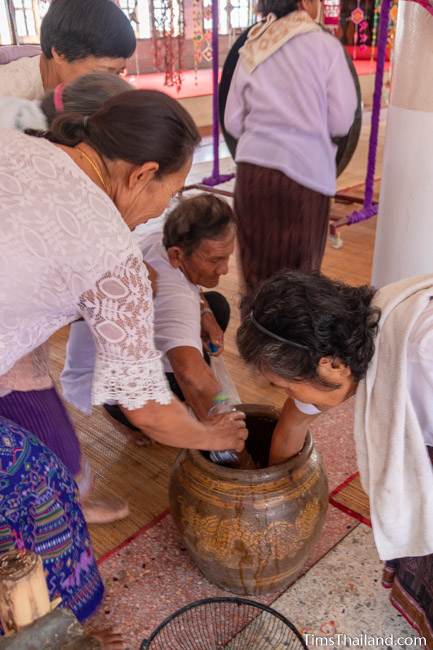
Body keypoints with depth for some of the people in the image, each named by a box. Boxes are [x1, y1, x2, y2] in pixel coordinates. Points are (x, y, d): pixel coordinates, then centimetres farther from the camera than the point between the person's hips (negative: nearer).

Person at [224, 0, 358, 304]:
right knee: (298, 274, 8)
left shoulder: (251, 50, 9)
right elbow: (341, 122, -2)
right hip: (304, 171, -4)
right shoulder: (325, 45, -3)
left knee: (256, 268, 15)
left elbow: (233, 122, 12)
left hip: (252, 169, 4)